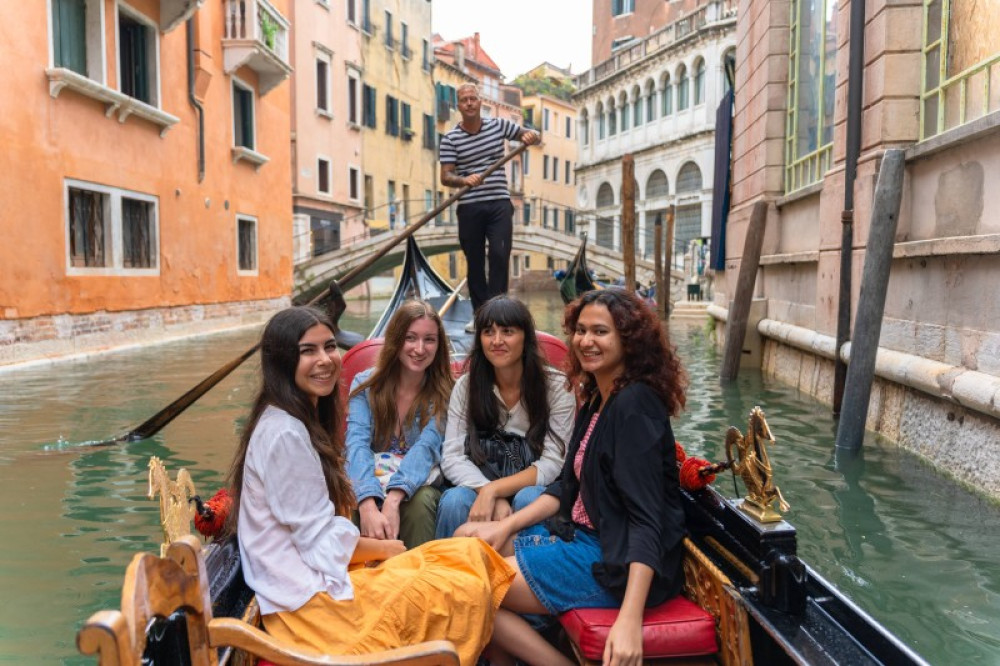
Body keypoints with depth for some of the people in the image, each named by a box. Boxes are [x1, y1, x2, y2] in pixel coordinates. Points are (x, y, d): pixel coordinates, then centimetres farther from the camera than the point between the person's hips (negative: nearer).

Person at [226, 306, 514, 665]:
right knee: (463, 593, -13)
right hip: (310, 597, -9)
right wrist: (385, 549, -4)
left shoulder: (305, 418, 10)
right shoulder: (284, 433, -20)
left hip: (320, 575, 9)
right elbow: (320, 540, -18)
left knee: (469, 555, 1)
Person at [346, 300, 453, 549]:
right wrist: (368, 506, -37)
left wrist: (393, 499, -39)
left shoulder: (444, 393, -1)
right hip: (369, 486, 1)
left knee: (421, 501, -35)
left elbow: (426, 447, -19)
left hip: (417, 487, 0)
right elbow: (357, 445, -17)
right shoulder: (365, 384, -1)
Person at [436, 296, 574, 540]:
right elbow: (452, 458, -6)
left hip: (535, 489, -1)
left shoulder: (556, 386, -6)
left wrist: (493, 489, -24)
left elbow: (552, 464, -11)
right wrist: (495, 497, -23)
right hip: (482, 490, 1)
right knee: (454, 501, -30)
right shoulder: (466, 386, 1)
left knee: (528, 500, -34)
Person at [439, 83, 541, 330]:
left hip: (499, 204, 0)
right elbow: (445, 177, -5)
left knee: (499, 256, -11)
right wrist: (464, 180, -26)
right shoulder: (450, 138, -1)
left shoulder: (499, 125, 5)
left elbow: (534, 135, 12)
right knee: (474, 262, 6)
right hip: (469, 208, 0)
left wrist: (532, 136, -12)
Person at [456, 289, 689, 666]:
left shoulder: (635, 405, -19)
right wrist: (506, 526, 3)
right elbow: (568, 487, 13)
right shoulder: (597, 398, 10)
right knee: (467, 541, 13)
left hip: (622, 563, -10)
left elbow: (647, 520, -25)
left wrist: (630, 619, -34)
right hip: (585, 534, 10)